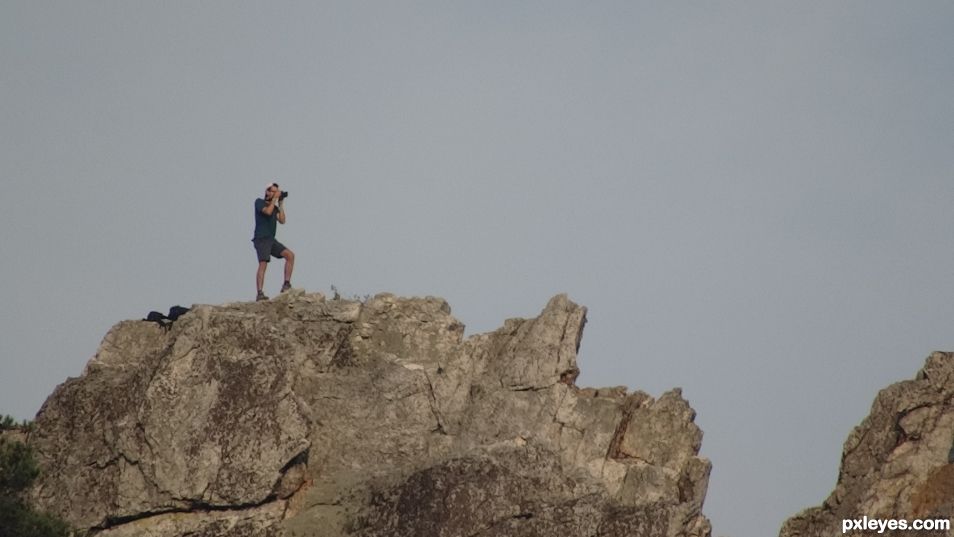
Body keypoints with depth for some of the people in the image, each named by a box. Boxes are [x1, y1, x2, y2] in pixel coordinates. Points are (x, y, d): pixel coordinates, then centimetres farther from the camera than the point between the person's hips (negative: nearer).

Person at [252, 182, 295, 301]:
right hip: (261, 239, -7)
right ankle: (259, 294, -26)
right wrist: (274, 198, -10)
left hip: (271, 240, 7)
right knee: (263, 264, -20)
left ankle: (286, 284, -8)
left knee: (290, 255, -7)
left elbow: (282, 220, 5)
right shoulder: (259, 202, 0)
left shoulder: (274, 207, 19)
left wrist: (281, 204, 6)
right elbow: (268, 211, -20)